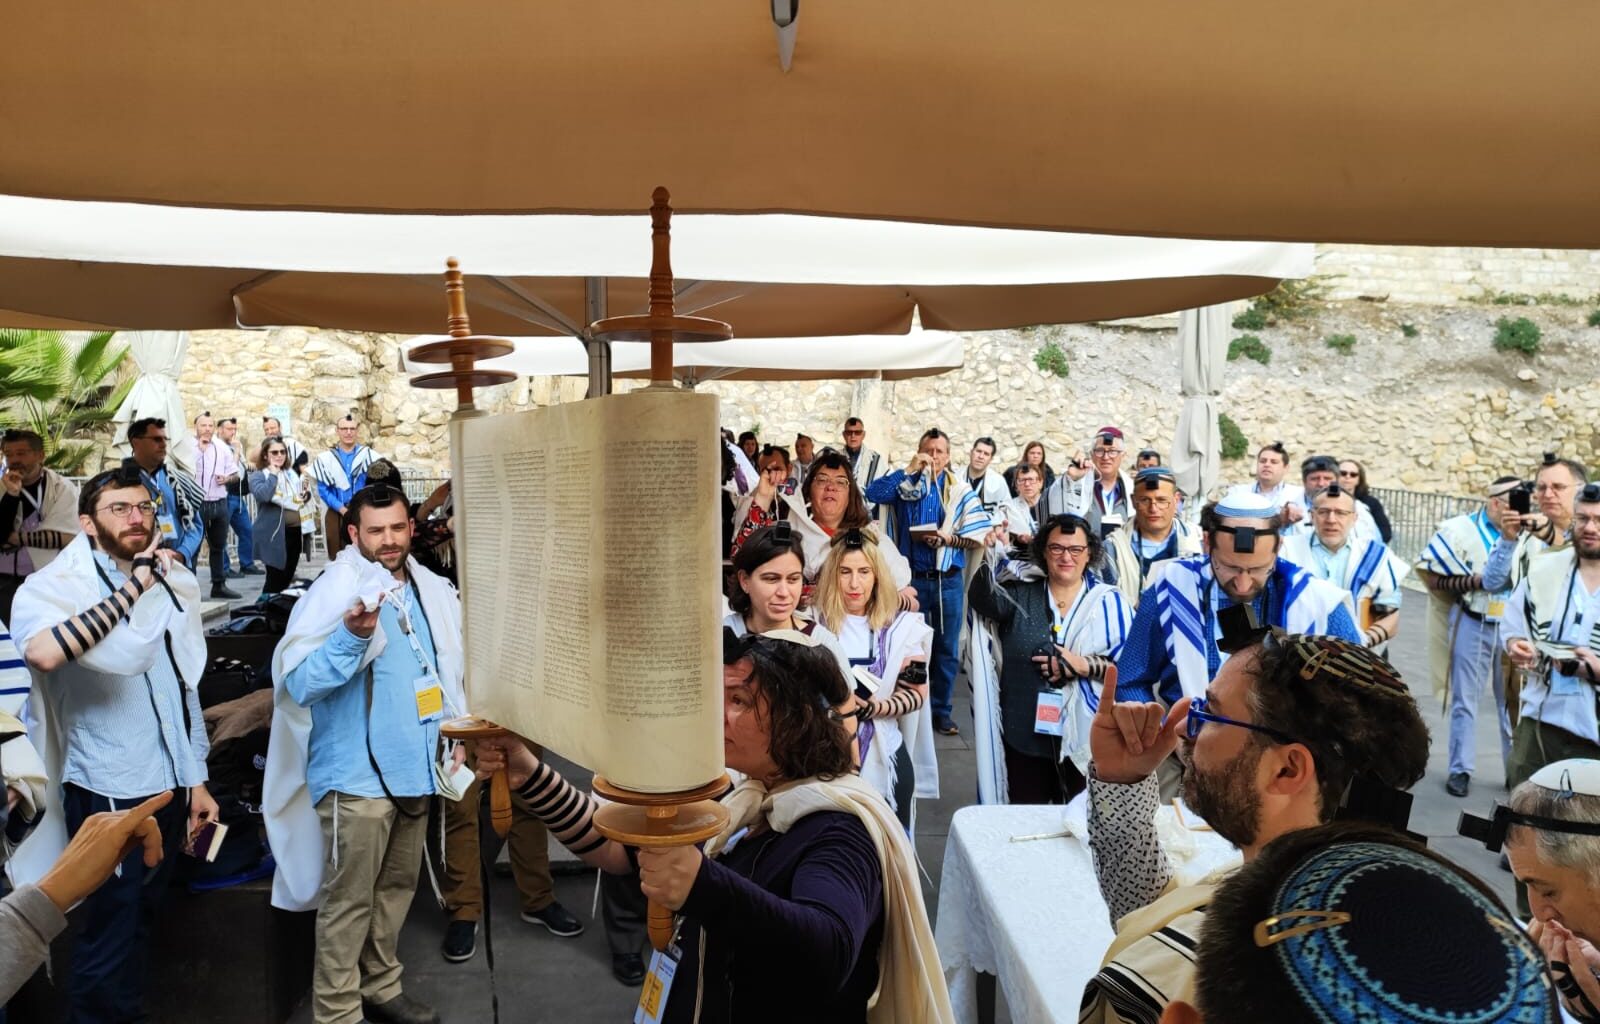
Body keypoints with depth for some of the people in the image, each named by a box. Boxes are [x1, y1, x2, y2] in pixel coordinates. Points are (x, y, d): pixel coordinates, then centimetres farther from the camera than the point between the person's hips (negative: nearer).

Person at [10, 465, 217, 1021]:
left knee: (143, 921, 19)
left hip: (167, 787, 6)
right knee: (112, 930, 4)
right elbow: (43, 651, -36)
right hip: (107, 792, -6)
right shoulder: (56, 586, -12)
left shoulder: (168, 585, 8)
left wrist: (196, 780, 13)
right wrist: (132, 588, -29)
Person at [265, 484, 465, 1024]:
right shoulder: (335, 594, -12)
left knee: (396, 889, 17)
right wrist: (352, 636, -34)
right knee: (349, 900, 1)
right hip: (358, 773, -6)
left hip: (414, 765, 6)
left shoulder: (432, 593, 6)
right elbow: (300, 685, -20)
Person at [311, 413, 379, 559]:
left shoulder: (368, 455, 0)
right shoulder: (326, 458, 4)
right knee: (337, 557, 3)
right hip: (336, 515, 1)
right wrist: (342, 509, -9)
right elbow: (323, 489, 2)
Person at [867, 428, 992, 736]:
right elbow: (873, 493, -18)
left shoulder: (960, 491, 0)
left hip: (948, 580, 1)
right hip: (912, 578, 0)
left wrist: (945, 538, -17)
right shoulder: (906, 483, 0)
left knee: (947, 648, 8)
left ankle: (941, 710, 22)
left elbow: (978, 536, -3)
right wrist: (909, 470, -17)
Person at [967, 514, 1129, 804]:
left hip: (1084, 737, -1)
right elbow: (986, 601, -18)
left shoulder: (1109, 602, 1)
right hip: (1025, 735, 1)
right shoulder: (1020, 594, 4)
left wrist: (1082, 665, -17)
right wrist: (987, 558, -33)